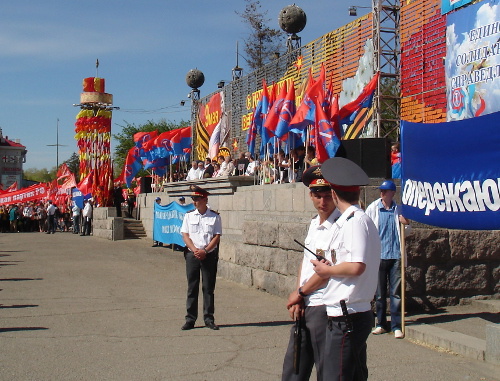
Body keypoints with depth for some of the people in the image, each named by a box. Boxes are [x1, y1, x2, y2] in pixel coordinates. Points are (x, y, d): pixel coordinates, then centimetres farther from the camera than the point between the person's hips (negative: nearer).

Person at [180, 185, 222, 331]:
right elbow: (185, 235, 3)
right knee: (192, 287, 5)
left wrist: (205, 251, -13)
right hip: (192, 255, 2)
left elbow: (217, 237, -2)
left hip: (209, 255, -1)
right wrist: (194, 250, -11)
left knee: (208, 288, 4)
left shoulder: (215, 217, 0)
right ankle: (190, 319, 11)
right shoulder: (189, 216, 6)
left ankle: (209, 318, 12)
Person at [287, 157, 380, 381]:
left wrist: (326, 270, -10)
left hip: (346, 318, -10)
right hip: (356, 315, 10)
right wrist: (302, 292, 26)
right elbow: (330, 270, 23)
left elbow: (356, 266, -27)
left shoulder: (354, 221, -14)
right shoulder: (360, 219, 16)